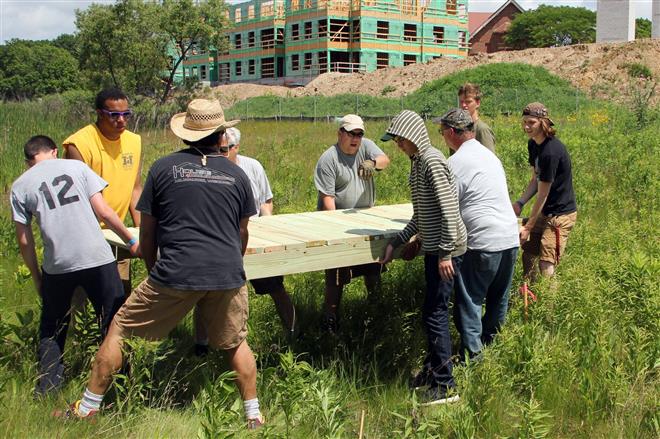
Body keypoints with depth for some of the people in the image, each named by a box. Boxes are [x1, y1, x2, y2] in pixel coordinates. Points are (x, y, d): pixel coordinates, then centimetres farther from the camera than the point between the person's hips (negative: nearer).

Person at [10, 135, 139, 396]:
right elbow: (103, 212, -1)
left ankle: (47, 389, 21)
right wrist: (131, 242, 9)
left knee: (51, 329, 21)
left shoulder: (20, 186, 7)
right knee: (113, 323, 12)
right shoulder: (76, 167, 6)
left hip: (57, 266, 1)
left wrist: (36, 277, 17)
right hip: (98, 258, -1)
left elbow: (24, 240, 6)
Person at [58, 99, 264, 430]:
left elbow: (147, 232, 8)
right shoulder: (237, 174, 9)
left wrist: (154, 271, 24)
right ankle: (253, 416, 26)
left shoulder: (164, 168, 3)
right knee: (236, 343, 23)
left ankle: (87, 408, 21)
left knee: (118, 330, 14)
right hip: (227, 274, 3)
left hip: (175, 274, -2)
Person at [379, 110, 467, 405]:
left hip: (445, 249, -10)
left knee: (434, 314, -6)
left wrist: (445, 253, -22)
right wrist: (397, 242, 17)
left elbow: (449, 208, -22)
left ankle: (445, 386, 2)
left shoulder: (432, 161, -16)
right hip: (432, 248, 10)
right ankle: (433, 370, 30)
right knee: (435, 312, 17)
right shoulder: (417, 162, 14)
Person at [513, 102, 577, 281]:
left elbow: (542, 194, -22)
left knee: (546, 266, -11)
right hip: (544, 211, 9)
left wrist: (528, 227, -17)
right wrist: (519, 203, -8)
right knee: (527, 255, 13)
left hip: (560, 214, -9)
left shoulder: (551, 151, -25)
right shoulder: (533, 144, 3)